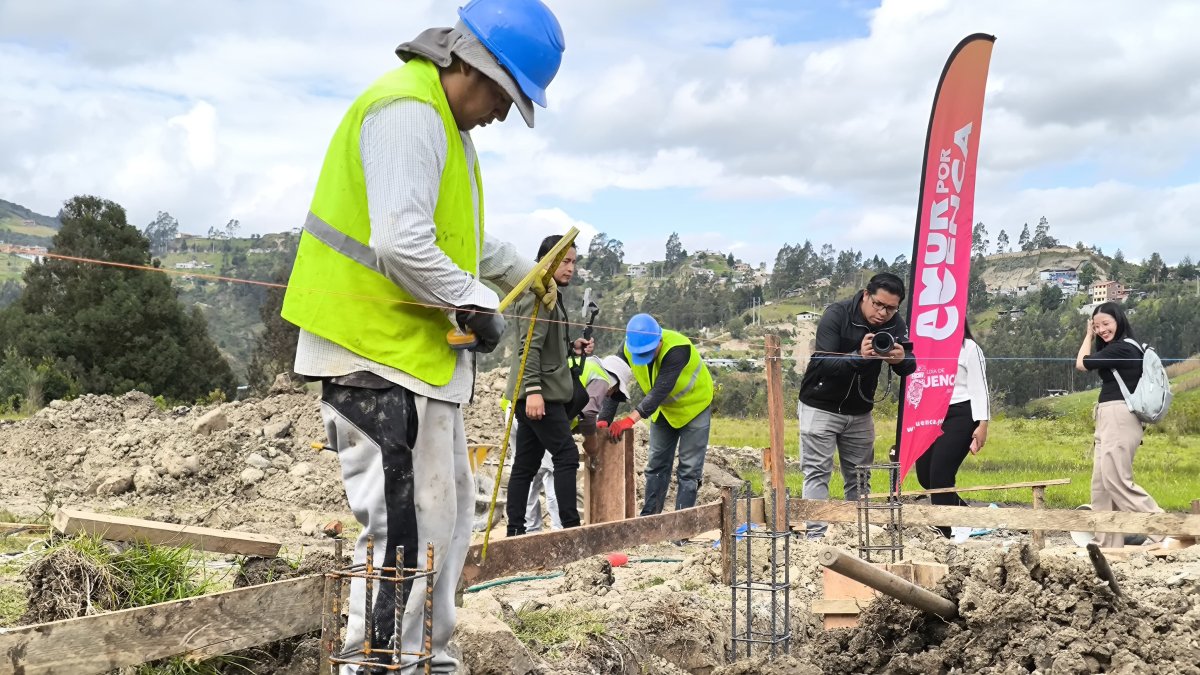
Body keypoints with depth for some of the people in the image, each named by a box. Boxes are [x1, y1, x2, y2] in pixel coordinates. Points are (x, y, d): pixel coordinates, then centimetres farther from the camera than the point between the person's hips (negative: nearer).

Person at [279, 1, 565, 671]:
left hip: (421, 352, 11)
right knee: (406, 527, -8)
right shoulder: (407, 112, -17)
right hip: (379, 357, -11)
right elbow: (402, 244, -28)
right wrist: (476, 302, -18)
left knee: (449, 510, 17)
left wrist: (523, 271, 29)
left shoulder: (445, 121, 18)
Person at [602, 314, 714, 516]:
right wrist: (604, 421, -35)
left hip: (694, 406, -5)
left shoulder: (677, 349, -38)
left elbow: (660, 390, -46)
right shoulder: (629, 349, -21)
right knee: (656, 464, 10)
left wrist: (631, 419, -55)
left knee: (689, 469, -5)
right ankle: (649, 517, 17)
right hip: (663, 409, 6)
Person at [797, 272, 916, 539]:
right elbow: (824, 364, -27)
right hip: (820, 407, -4)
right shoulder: (836, 315, -19)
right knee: (817, 473, -8)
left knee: (859, 476, 7)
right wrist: (859, 356, -44)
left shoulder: (895, 324, -6)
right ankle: (816, 535, -8)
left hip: (859, 412, 5)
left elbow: (909, 369, -10)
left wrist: (900, 358, -34)